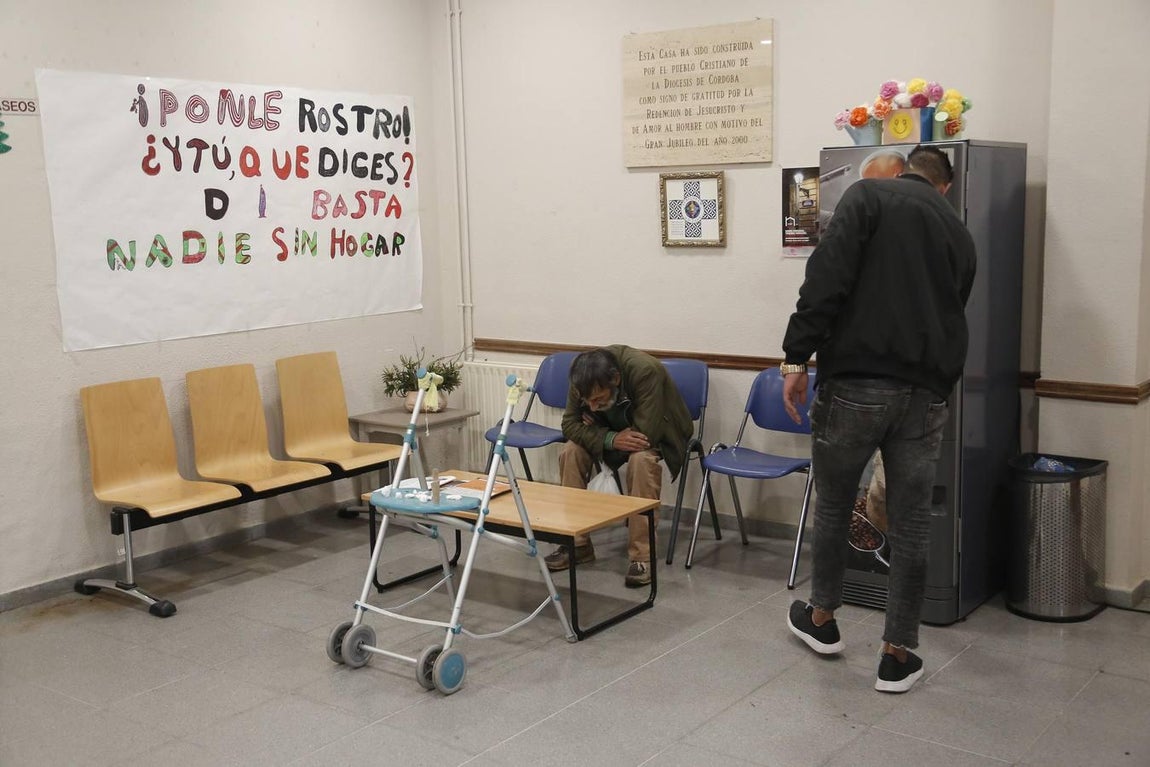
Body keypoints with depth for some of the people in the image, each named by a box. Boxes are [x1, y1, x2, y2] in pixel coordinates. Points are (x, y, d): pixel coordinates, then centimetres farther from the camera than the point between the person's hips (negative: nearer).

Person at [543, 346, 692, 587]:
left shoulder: (646, 371, -37)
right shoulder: (585, 378, -22)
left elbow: (645, 435, -36)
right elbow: (570, 424, -16)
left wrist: (595, 429, -22)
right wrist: (610, 439, -35)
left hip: (656, 432, -5)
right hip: (614, 429, 5)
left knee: (641, 460, -36)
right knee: (571, 452, -19)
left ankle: (642, 556, -27)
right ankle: (576, 543, -7)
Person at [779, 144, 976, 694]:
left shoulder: (870, 194, 3)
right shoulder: (959, 233, 17)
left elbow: (827, 277, -12)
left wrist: (796, 356, -11)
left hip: (855, 384, -3)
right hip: (925, 395, 3)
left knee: (833, 506, 17)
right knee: (910, 526, 10)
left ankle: (821, 620, 34)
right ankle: (898, 655, 18)